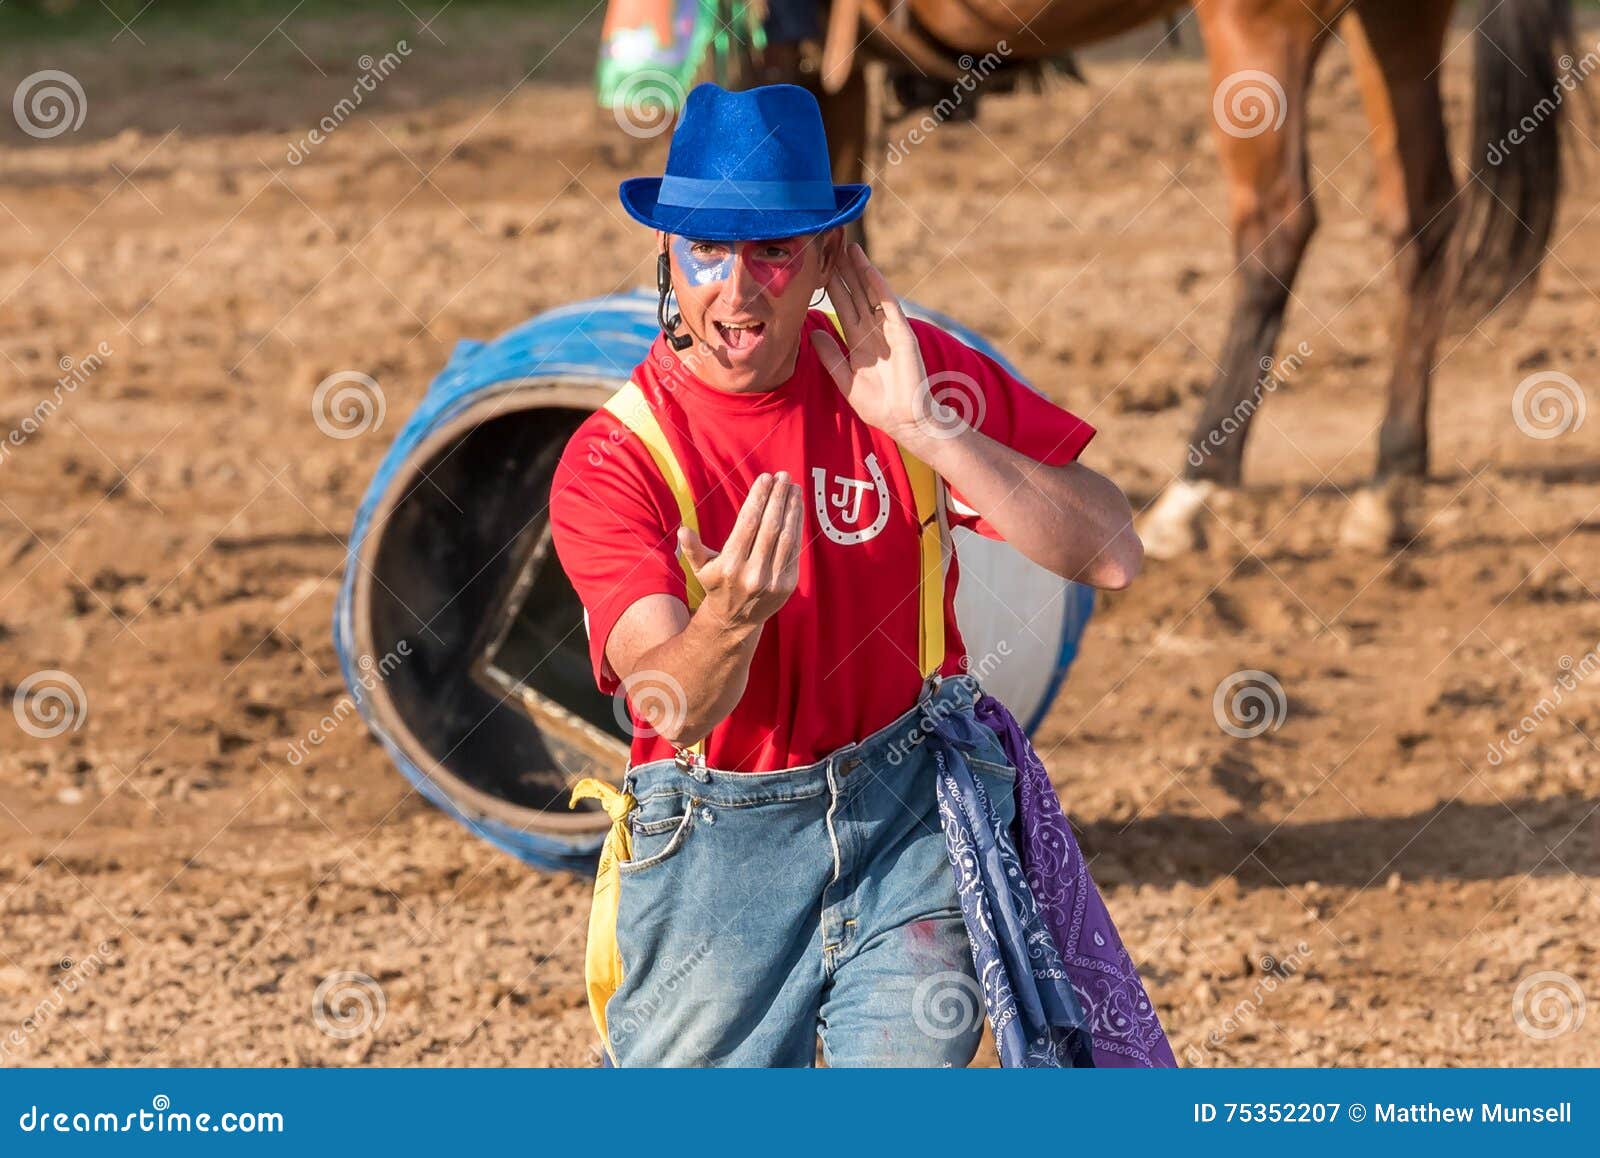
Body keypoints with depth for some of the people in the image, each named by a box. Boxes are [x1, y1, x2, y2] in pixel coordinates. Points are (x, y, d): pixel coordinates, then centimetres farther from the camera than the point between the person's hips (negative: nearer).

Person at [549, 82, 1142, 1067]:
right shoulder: (613, 462, -12)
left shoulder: (912, 372, -5)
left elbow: (1110, 556, -14)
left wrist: (922, 427, -22)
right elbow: (672, 704, -25)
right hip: (715, 835, -1)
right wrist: (731, 618, -48)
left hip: (909, 811, 1)